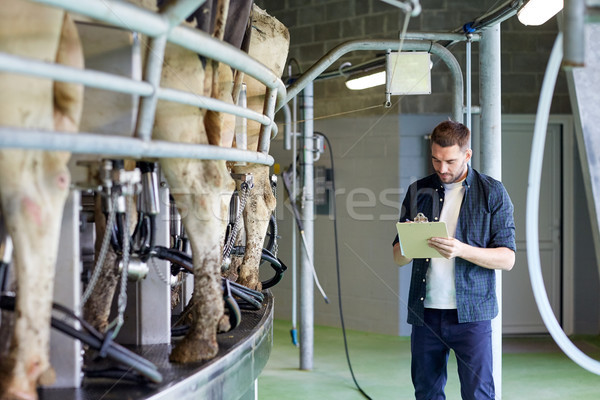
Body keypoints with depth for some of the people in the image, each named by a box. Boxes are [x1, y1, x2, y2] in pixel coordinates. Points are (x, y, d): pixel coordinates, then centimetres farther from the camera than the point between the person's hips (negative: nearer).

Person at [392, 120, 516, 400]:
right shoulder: (418, 191, 11)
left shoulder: (492, 192, 2)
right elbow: (399, 258, 12)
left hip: (470, 313, -3)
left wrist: (462, 250, -20)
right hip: (425, 312, 3)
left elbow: (507, 258, -3)